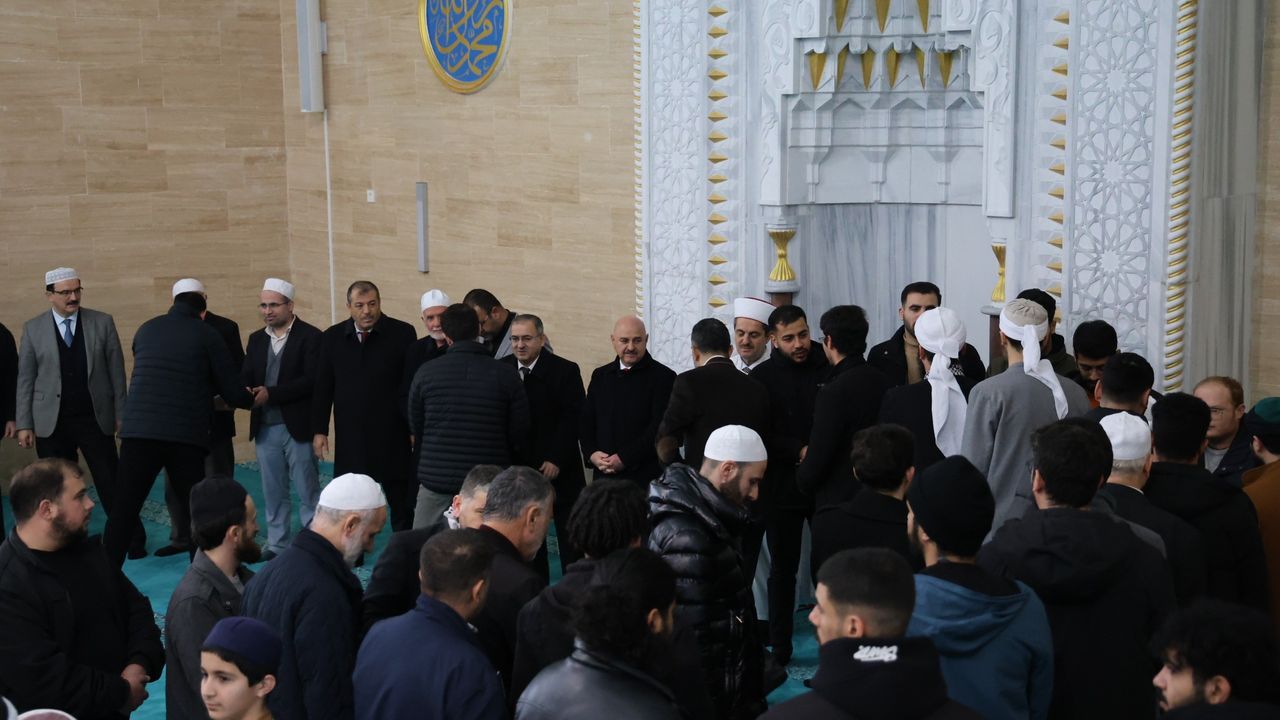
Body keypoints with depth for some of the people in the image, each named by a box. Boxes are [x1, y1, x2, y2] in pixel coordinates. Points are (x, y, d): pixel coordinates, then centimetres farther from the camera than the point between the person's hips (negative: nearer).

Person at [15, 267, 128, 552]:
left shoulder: (103, 323, 2)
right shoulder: (33, 328, 3)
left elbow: (117, 372, 3)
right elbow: (24, 379, 3)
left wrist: (121, 414, 0)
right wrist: (23, 424, -1)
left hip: (95, 419, -1)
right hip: (51, 422, 1)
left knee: (111, 485, 0)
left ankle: (132, 541, 9)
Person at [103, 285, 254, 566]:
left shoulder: (146, 329, 14)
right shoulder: (207, 335, 3)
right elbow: (232, 392, 3)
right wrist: (251, 399, 26)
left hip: (139, 431, 2)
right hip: (187, 434, -2)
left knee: (124, 509, 3)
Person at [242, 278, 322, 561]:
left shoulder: (310, 336, -7)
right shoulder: (256, 339, 13)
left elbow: (311, 380, -16)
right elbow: (246, 378, 7)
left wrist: (271, 394, -21)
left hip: (297, 426, -6)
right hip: (265, 428, 6)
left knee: (307, 492, 2)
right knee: (273, 492, 12)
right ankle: (277, 545, 21)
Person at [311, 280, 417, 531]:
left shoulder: (402, 334, -4)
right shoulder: (333, 337, 5)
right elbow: (322, 388, 8)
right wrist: (319, 430, 4)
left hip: (392, 436, -2)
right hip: (350, 437, 2)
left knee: (401, 502, 6)